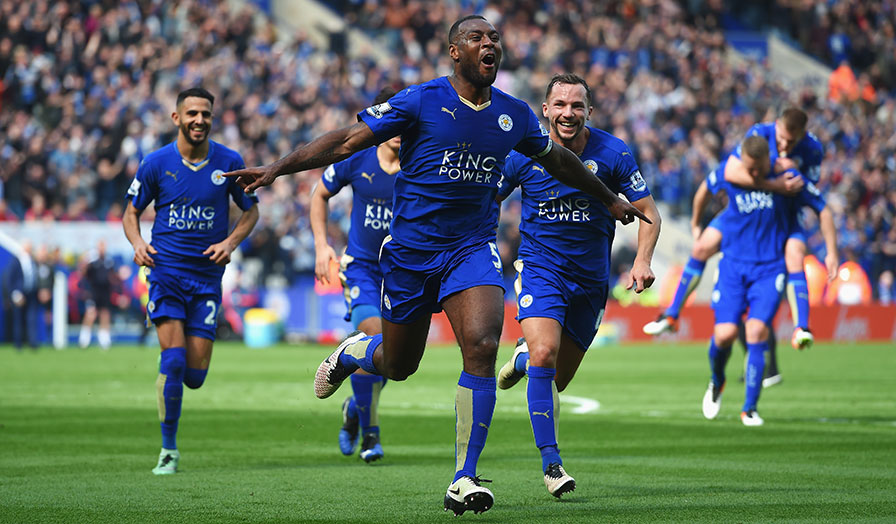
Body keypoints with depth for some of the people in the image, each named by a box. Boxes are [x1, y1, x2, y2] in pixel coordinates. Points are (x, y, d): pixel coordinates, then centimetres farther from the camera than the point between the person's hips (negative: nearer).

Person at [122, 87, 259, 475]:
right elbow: (132, 213, 9)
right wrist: (138, 243, -11)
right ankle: (168, 449, -1)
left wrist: (230, 242, -6)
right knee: (174, 358, -15)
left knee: (195, 375, -3)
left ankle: (169, 379, 36)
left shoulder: (229, 162, 0)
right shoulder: (156, 163, -2)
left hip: (207, 273, 1)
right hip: (166, 270, -1)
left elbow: (251, 210, 12)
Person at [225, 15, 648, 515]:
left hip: (472, 248, 2)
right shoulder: (421, 101, -9)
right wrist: (278, 168, -20)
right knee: (398, 365, 10)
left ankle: (465, 478, -14)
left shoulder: (515, 115, 3)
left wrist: (610, 199, 33)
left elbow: (558, 159, 23)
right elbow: (350, 139, -11)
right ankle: (353, 351, 49)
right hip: (410, 249, -2)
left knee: (482, 347, -22)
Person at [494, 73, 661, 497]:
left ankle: (524, 357, 46)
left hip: (590, 276, 2)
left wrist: (642, 260, -18)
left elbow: (648, 213, -2)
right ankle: (551, 462, -18)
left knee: (558, 379, 9)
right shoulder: (524, 154, -10)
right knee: (545, 355, -25)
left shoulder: (612, 155, -10)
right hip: (540, 267, -2)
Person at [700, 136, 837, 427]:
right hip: (733, 265, 1)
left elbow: (822, 210, 2)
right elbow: (706, 188, 20)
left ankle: (750, 408, -7)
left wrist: (831, 252, -2)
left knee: (757, 330, -17)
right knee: (725, 333, -11)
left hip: (770, 269, -1)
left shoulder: (787, 178, -8)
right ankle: (717, 381, 24)